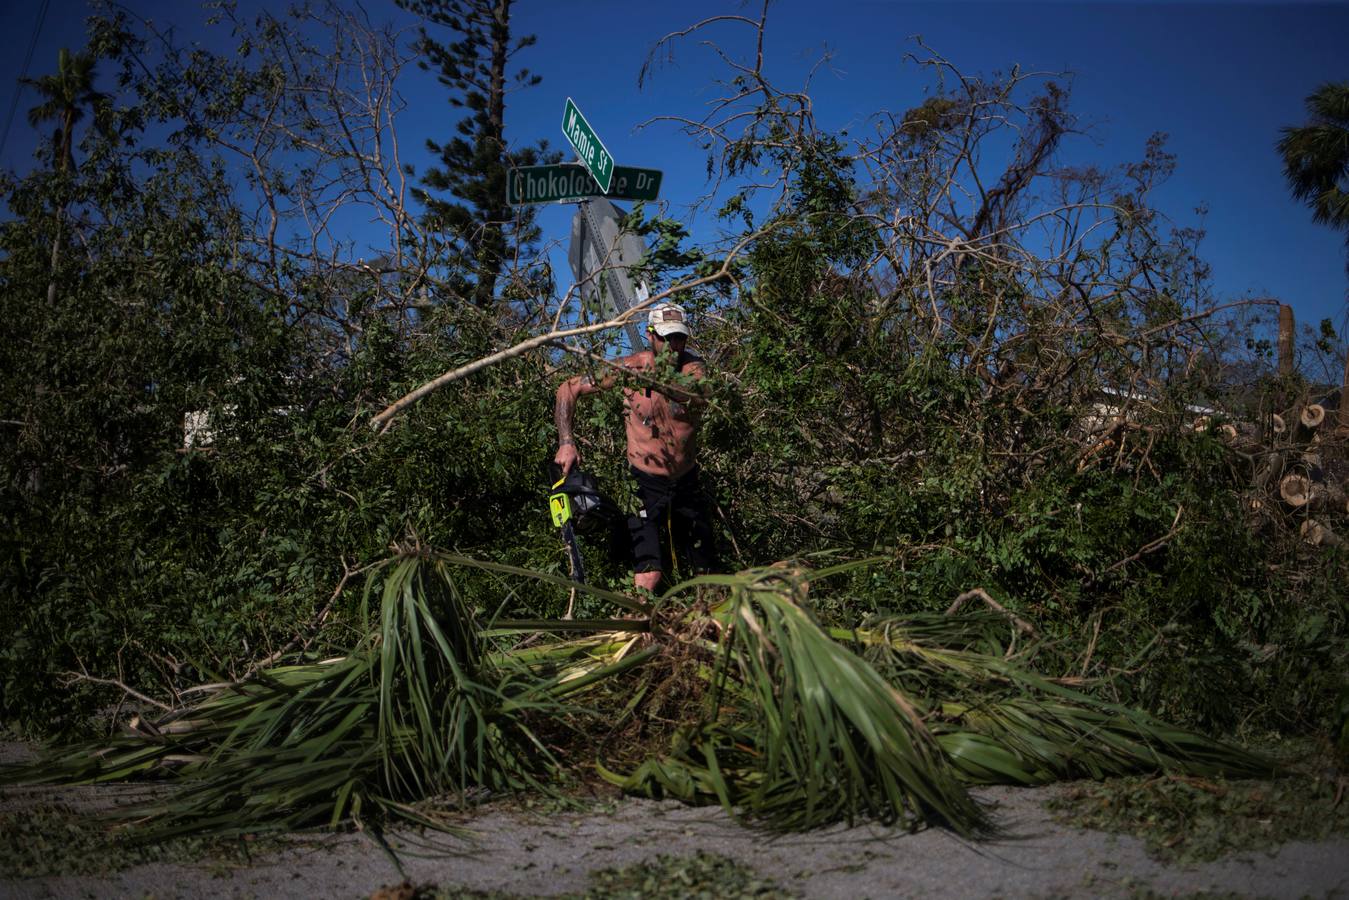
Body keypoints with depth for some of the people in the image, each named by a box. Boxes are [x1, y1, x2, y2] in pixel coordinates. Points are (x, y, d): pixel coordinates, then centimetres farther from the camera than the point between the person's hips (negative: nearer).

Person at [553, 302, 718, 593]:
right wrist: (566, 442, -13)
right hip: (645, 482, -3)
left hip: (686, 482, 3)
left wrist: (660, 381, -50)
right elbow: (569, 389, -3)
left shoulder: (692, 367, -8)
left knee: (707, 574, 13)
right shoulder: (631, 366, -11)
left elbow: (699, 396, -33)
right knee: (648, 579, -18)